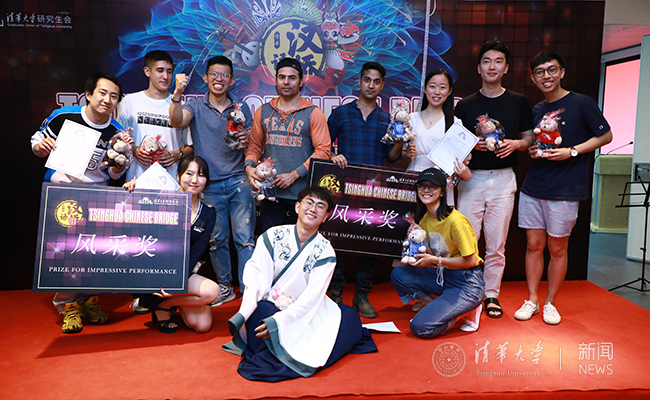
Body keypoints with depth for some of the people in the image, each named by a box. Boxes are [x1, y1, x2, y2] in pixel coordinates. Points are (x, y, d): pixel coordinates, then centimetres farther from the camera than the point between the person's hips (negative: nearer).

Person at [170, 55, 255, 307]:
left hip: (238, 180, 1)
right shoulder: (196, 106, 4)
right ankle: (224, 286, 23)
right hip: (210, 184, 0)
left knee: (245, 237, -3)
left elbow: (252, 143, 12)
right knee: (216, 239, 7)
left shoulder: (241, 107, 9)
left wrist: (246, 142, -12)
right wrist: (177, 94, -34)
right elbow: (177, 121, -17)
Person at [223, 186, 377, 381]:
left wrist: (278, 321, -25)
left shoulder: (325, 251, -5)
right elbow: (255, 277, -11)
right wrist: (242, 314, -26)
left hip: (302, 313, 2)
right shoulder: (272, 236, -4)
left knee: (349, 316, -14)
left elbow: (311, 298, -13)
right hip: (268, 308, -1)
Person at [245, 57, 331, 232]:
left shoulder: (313, 113, 0)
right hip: (270, 191, 3)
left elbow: (323, 150, -5)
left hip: (301, 193, -3)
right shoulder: (263, 111, 12)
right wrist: (249, 166, -5)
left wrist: (294, 174, -13)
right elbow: (255, 145, 16)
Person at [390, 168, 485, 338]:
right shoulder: (425, 218, 4)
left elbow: (470, 260, -17)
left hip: (467, 283, -8)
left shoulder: (455, 221, -21)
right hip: (442, 276, 8)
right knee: (398, 274, -10)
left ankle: (469, 310, 4)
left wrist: (435, 260, -16)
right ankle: (436, 308, 1)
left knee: (420, 327, -17)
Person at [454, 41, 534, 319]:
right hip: (471, 178, 0)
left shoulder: (519, 102, 9)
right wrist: (472, 144, -11)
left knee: (496, 243, 5)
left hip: (503, 179, 1)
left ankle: (492, 294, 18)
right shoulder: (465, 105, 7)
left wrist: (515, 144, -9)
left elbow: (530, 139, 12)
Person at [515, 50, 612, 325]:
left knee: (557, 248, 5)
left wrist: (572, 151, -12)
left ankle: (550, 303, 20)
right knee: (534, 245, 7)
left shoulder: (581, 103, -3)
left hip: (564, 191, -4)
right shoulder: (536, 110, 13)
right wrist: (532, 151, 1)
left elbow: (606, 136, 0)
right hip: (532, 188, 4)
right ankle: (531, 301, 19)